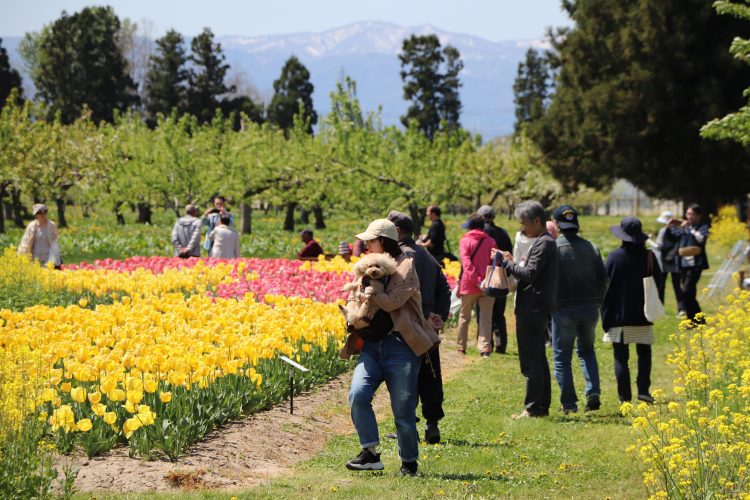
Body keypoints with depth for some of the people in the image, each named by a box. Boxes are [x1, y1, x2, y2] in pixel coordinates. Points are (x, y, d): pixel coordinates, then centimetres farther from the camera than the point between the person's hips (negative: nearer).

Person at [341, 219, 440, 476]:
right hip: (372, 346, 6)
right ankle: (370, 453, -9)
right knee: (357, 395, -16)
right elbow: (354, 300, 18)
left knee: (403, 409, -1)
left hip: (400, 346, -6)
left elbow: (393, 301, -16)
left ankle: (409, 462, 15)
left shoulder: (404, 266, -3)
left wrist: (367, 292, -8)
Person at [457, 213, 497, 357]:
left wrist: (476, 280, -17)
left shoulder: (465, 241, -2)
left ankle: (461, 346, 21)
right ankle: (484, 348, -11)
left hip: (469, 285, -1)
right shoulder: (491, 241, 5)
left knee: (464, 316, 14)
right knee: (486, 318, 1)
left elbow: (466, 262, -13)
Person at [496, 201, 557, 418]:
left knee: (531, 361, -8)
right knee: (538, 360, 15)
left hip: (533, 309, -11)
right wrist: (513, 263, 8)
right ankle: (542, 405, 20)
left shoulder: (543, 243, -14)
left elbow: (530, 274, -22)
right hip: (536, 309, 11)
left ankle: (533, 407, -6)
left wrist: (507, 263, -12)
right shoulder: (544, 242, 18)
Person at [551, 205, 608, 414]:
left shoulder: (553, 247, -7)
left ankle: (569, 403, 4)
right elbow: (603, 278, 8)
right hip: (590, 308, 4)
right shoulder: (591, 247, 6)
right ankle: (593, 393, 4)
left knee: (562, 357, 6)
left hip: (564, 309, -4)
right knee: (587, 351, 21)